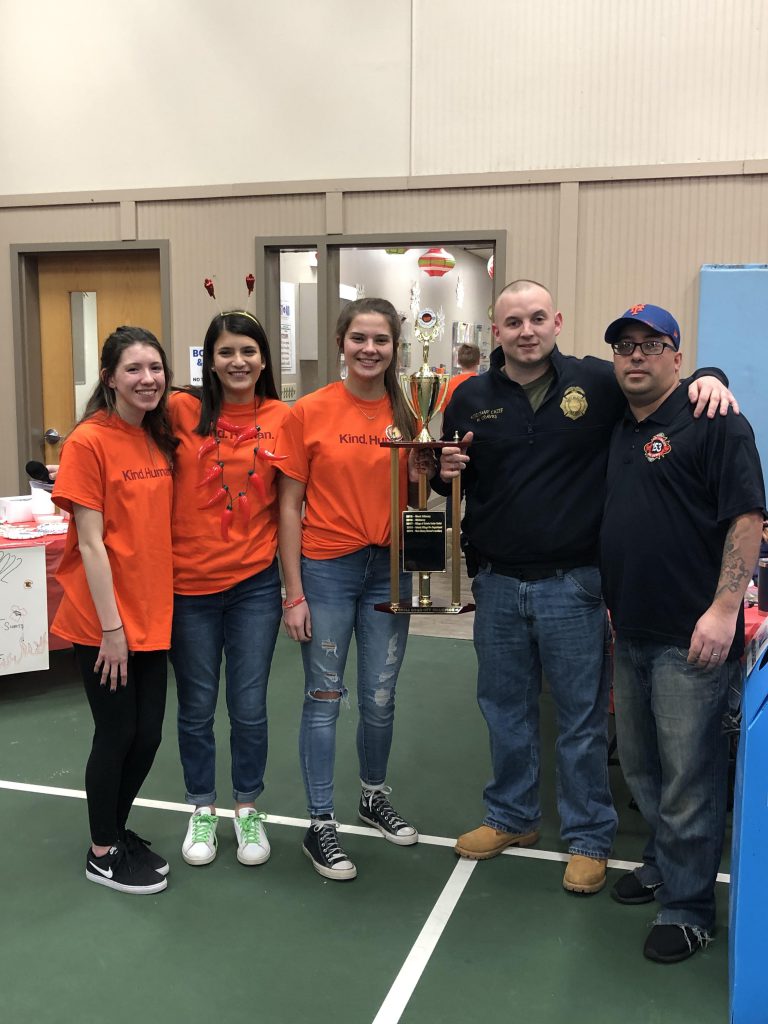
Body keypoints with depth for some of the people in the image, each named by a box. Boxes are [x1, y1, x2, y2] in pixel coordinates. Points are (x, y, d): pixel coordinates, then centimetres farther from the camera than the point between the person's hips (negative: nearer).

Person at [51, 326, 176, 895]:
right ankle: (103, 853, 27)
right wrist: (112, 627, -16)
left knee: (147, 735, 13)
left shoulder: (159, 439, 7)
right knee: (117, 733, 6)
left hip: (151, 615, 6)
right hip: (103, 621, -6)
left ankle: (118, 829, 36)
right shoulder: (89, 441, -14)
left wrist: (159, 606, 8)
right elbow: (90, 543, -16)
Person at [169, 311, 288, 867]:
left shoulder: (281, 417, -1)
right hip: (189, 584, 0)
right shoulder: (182, 410, -6)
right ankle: (203, 810, 35)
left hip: (255, 582, 1)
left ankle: (249, 809, 32)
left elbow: (289, 498, 4)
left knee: (250, 706, 10)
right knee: (197, 707, 14)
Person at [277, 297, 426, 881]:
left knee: (380, 699, 13)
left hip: (388, 568, 3)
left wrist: (425, 470, -11)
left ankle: (375, 797, 38)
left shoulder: (406, 414, 3)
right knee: (325, 698, 6)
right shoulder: (309, 412, -7)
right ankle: (321, 825, 21)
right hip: (326, 568, -3)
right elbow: (289, 506, -6)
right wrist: (294, 594, -8)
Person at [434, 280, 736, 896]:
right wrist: (446, 470, -10)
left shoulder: (599, 382, -5)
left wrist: (706, 378, -16)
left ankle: (589, 837, 27)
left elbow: (664, 384, 6)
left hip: (573, 584, -3)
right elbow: (445, 481, 12)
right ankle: (513, 817, 37)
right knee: (506, 711, 17)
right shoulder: (471, 399, 3)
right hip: (497, 584, 3)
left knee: (583, 718, 8)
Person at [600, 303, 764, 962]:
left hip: (691, 637, -7)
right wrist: (606, 605, 14)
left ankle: (687, 906, 18)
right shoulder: (615, 431, 14)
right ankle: (663, 862, 40)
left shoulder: (713, 425, -8)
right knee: (640, 765, 19)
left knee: (689, 774, 2)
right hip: (630, 632, 8)